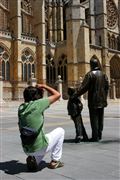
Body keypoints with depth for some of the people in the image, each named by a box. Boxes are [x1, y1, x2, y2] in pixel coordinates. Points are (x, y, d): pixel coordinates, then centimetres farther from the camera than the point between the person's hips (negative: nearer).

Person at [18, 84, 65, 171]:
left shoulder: (21, 107, 2)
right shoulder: (37, 104, -16)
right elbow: (57, 95, -7)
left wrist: (39, 90, 16)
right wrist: (44, 86, 5)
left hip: (26, 149, 6)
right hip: (39, 147, -6)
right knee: (60, 131, 17)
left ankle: (33, 159, 13)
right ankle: (55, 161, 19)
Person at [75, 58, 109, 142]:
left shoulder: (90, 74, -11)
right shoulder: (104, 74, 8)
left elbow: (84, 87, -14)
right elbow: (107, 87, 10)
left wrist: (76, 95, -7)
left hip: (93, 100, -6)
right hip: (102, 100, 6)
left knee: (94, 118, 0)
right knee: (100, 118, 14)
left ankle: (95, 136, 3)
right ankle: (99, 135, 22)